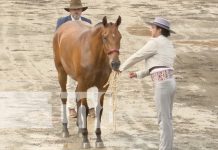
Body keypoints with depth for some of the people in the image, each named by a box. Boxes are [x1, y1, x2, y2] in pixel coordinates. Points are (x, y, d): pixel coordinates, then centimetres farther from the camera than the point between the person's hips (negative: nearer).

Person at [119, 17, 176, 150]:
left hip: (162, 83, -9)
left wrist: (122, 67, 15)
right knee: (166, 118, 15)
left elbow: (137, 57, -1)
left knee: (164, 119, -5)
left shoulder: (155, 42, -8)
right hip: (169, 81, 9)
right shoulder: (169, 45, 21)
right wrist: (138, 74, 24)